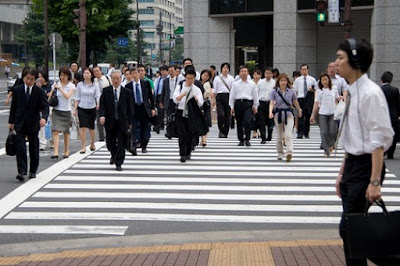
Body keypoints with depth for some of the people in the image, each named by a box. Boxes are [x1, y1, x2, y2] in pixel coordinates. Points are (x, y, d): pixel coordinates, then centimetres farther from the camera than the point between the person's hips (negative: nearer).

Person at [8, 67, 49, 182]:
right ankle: (22, 172, -12)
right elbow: (13, 107, 8)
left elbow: (45, 107, -10)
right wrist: (11, 122, 7)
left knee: (34, 149, 9)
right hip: (20, 124, 0)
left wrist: (44, 117, -30)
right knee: (20, 147, -10)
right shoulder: (17, 90, 2)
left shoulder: (40, 92, -4)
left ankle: (33, 171, 22)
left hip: (33, 124, 0)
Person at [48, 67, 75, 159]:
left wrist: (60, 88, -19)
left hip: (66, 111, -1)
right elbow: (50, 97, 12)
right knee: (56, 131, -12)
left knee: (66, 132, 10)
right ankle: (56, 152, -17)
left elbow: (67, 96, -18)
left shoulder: (71, 86, -1)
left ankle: (66, 151, 26)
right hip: (56, 110, 1)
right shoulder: (56, 85, 4)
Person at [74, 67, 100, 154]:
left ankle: (92, 144, 33)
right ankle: (83, 147, -5)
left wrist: (98, 104, -26)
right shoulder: (80, 85, 2)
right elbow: (77, 97, 5)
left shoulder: (95, 85, 0)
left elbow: (98, 96, -5)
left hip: (92, 108, 0)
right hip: (82, 108, 0)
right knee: (82, 127, -9)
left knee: (91, 127, 9)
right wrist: (75, 109, 2)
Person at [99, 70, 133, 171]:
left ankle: (118, 164, 6)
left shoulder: (127, 92, 1)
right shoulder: (106, 91, 3)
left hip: (122, 121, -1)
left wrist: (130, 122, 2)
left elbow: (130, 108, 4)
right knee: (110, 143, 9)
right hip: (110, 121, 1)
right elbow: (102, 104, 1)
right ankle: (114, 155, 39)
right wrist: (102, 115, -16)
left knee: (121, 144, -1)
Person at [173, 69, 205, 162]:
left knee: (190, 135, 7)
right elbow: (175, 100, -10)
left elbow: (200, 104, -6)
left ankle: (188, 153, 22)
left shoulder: (197, 90, 4)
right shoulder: (179, 87, 3)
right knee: (182, 134, -10)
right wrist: (182, 95, -29)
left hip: (191, 115, 1)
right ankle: (182, 155, -13)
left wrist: (196, 99, -28)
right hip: (181, 113, -1)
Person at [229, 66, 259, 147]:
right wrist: (232, 107, 5)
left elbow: (255, 96, 12)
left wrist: (255, 107, 12)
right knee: (239, 123, 7)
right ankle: (241, 140, 18)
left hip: (248, 104, -2)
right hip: (238, 103, 2)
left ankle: (247, 139, -6)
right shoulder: (235, 84, 7)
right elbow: (232, 96, 8)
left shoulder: (252, 84, 7)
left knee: (247, 122, -17)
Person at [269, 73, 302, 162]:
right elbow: (272, 103, -11)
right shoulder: (274, 92, -2)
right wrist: (270, 112, -28)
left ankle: (289, 153, -27)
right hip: (278, 114, 1)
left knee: (288, 135, -16)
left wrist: (299, 111, 27)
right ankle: (280, 154, 24)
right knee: (279, 136, 10)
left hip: (288, 114, -1)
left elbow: (295, 102, 15)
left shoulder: (291, 91, 1)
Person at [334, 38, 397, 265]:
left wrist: (375, 182, -22)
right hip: (352, 165, 9)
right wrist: (342, 172, 19)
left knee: (349, 228, -7)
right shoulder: (352, 93, 11)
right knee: (351, 230, 11)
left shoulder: (370, 93, -16)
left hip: (366, 166, -9)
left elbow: (379, 140, -19)